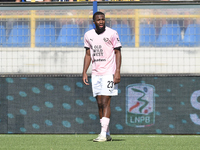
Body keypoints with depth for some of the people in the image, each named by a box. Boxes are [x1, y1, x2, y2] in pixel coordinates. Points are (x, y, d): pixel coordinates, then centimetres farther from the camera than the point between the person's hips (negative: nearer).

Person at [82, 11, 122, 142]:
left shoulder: (112, 33, -5)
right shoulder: (88, 35, 9)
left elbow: (118, 53, -4)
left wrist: (117, 71, -13)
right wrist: (84, 72, 8)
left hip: (109, 73, -5)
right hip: (96, 74, 5)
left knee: (105, 102, -12)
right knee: (100, 103, 4)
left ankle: (103, 134, -15)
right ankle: (107, 134, 10)